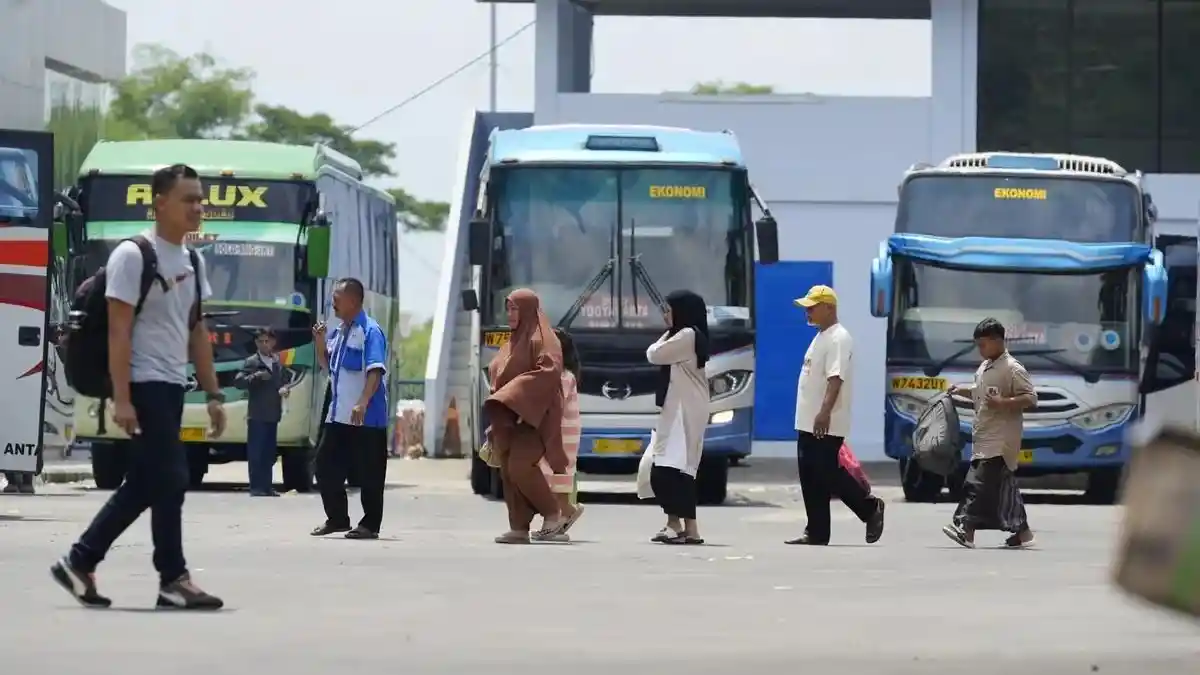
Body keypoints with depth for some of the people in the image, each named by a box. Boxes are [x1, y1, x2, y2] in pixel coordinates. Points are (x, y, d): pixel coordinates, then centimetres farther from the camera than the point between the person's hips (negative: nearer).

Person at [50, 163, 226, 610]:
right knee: (169, 480, -8)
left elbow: (198, 333, 18)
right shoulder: (133, 257, -12)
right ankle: (173, 579, 0)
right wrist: (121, 399, -21)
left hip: (171, 386, 9)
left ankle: (80, 563, 18)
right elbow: (118, 332, -16)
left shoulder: (192, 262, 13)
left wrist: (212, 393, 13)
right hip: (145, 385, -9)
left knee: (144, 484, 10)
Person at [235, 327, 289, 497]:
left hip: (272, 414, 6)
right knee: (255, 451, -6)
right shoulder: (252, 362, -4)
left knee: (269, 452, 8)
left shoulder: (277, 361, 14)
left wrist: (284, 389, 1)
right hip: (257, 415, -6)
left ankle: (266, 486, 12)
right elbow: (238, 381, -13)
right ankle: (256, 487, -6)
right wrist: (256, 376, -25)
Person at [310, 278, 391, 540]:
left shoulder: (369, 331, -12)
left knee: (369, 473, 0)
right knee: (326, 464, 10)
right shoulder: (339, 331, 13)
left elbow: (375, 371, -20)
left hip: (366, 417, -9)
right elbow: (327, 365, 24)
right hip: (338, 414, 9)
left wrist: (363, 403, -29)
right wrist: (320, 343, 6)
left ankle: (370, 525, 7)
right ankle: (337, 518, 22)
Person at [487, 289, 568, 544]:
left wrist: (513, 394, -23)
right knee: (509, 471, 1)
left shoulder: (541, 339, -5)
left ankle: (553, 515, -6)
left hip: (533, 415, -9)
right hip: (509, 418, 9)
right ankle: (519, 528, 1)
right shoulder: (515, 342, 22)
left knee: (521, 466, -20)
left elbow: (549, 370, -19)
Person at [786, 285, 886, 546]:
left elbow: (836, 378, -26)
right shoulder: (820, 337, 18)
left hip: (826, 424, -10)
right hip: (808, 422, 10)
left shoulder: (838, 339, -14)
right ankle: (816, 533, 7)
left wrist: (825, 411, -35)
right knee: (810, 477, 6)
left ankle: (870, 508, 7)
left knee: (827, 474, -8)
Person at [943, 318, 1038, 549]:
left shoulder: (1012, 369, -11)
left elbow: (1031, 399, -15)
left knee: (980, 482, -16)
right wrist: (963, 391, 12)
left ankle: (966, 527, -21)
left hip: (1000, 440, -9)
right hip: (984, 438, 9)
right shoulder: (984, 368, 16)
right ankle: (1021, 532, 16)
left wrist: (1002, 403, -24)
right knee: (1005, 486, 11)